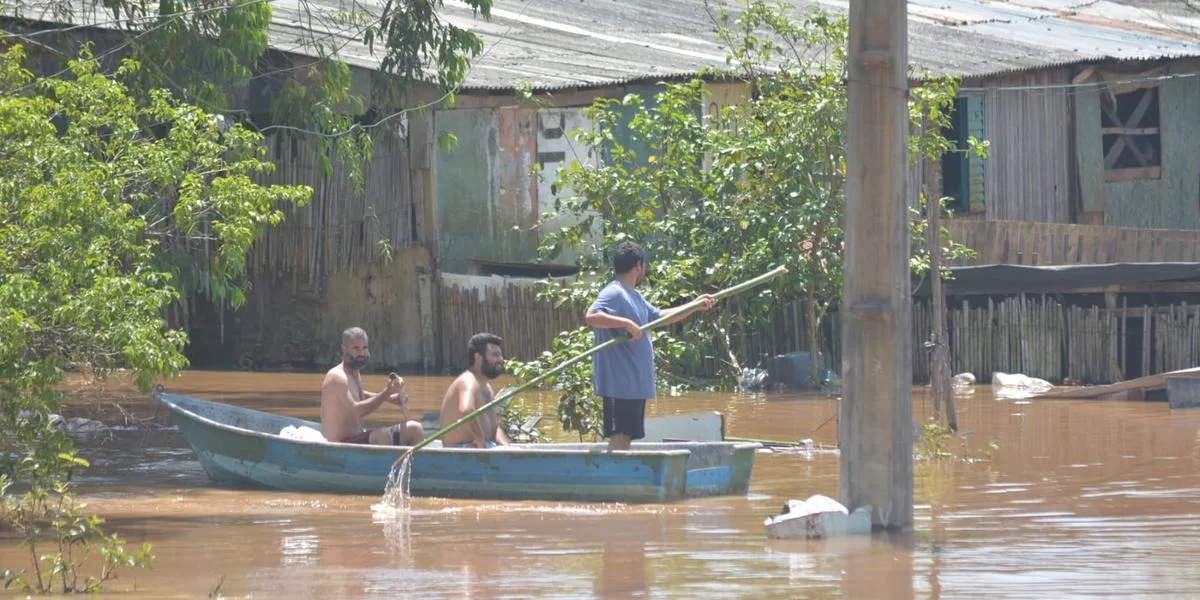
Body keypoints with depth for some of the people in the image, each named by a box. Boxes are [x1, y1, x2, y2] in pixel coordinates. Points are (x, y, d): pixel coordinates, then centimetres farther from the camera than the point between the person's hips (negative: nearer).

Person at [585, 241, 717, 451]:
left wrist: (695, 306, 32)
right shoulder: (613, 294, -12)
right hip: (620, 382, -10)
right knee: (620, 435, -14)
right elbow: (591, 317, -28)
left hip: (635, 383, 10)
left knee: (626, 436, 10)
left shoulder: (635, 297, 20)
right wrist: (626, 323, -31)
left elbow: (661, 316, 33)